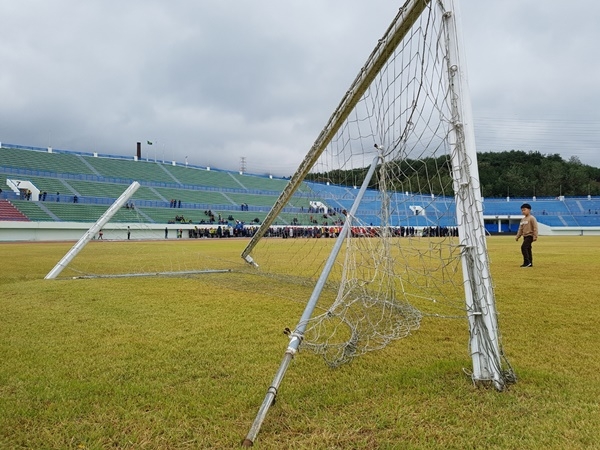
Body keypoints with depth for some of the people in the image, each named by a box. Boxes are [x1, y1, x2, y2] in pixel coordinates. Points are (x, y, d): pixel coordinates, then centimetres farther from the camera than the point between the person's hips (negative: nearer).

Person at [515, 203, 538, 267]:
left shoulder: (532, 218, -10)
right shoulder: (523, 219, 14)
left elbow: (535, 228, -14)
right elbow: (520, 229, 19)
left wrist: (535, 236, -20)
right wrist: (517, 236, 12)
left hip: (530, 236, -9)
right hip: (525, 236, 9)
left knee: (523, 247, -19)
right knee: (528, 249, 10)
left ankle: (527, 262, -15)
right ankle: (530, 263, 15)